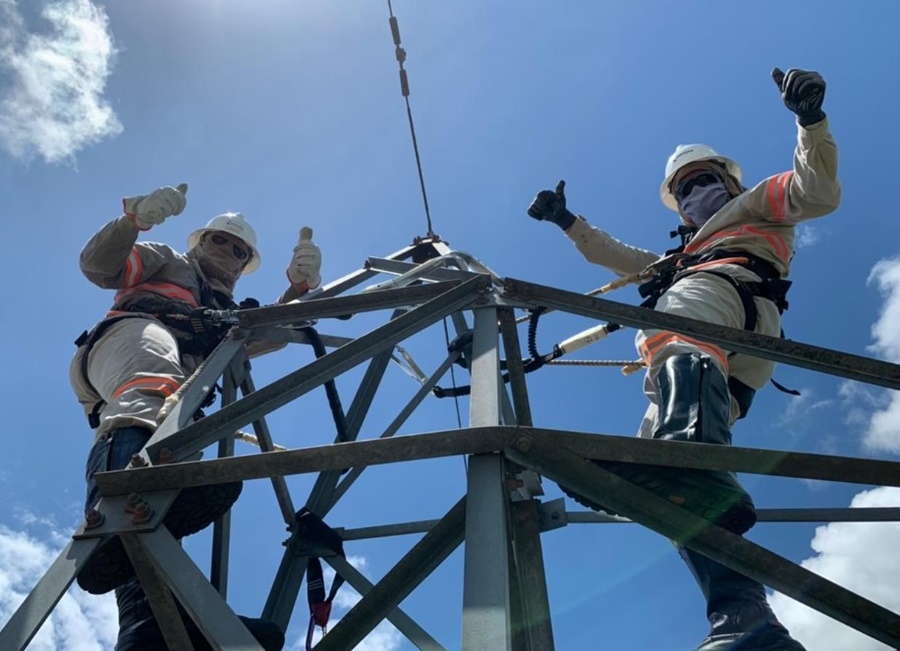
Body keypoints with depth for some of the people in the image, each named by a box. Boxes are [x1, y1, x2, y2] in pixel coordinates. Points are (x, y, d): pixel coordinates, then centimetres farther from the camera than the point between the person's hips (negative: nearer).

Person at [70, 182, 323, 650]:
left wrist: (299, 286, 8)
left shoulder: (229, 317, 44)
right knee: (153, 380, -42)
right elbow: (98, 266, 16)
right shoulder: (166, 261, 34)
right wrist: (135, 218, -2)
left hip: (176, 394, 4)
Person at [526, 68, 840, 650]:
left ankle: (692, 450, -73)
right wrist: (567, 220, 48)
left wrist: (811, 119, 0)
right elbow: (617, 257, 53)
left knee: (670, 336, -41)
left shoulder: (757, 202, 33)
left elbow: (820, 192, 13)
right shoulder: (682, 252, 50)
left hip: (726, 284, -6)